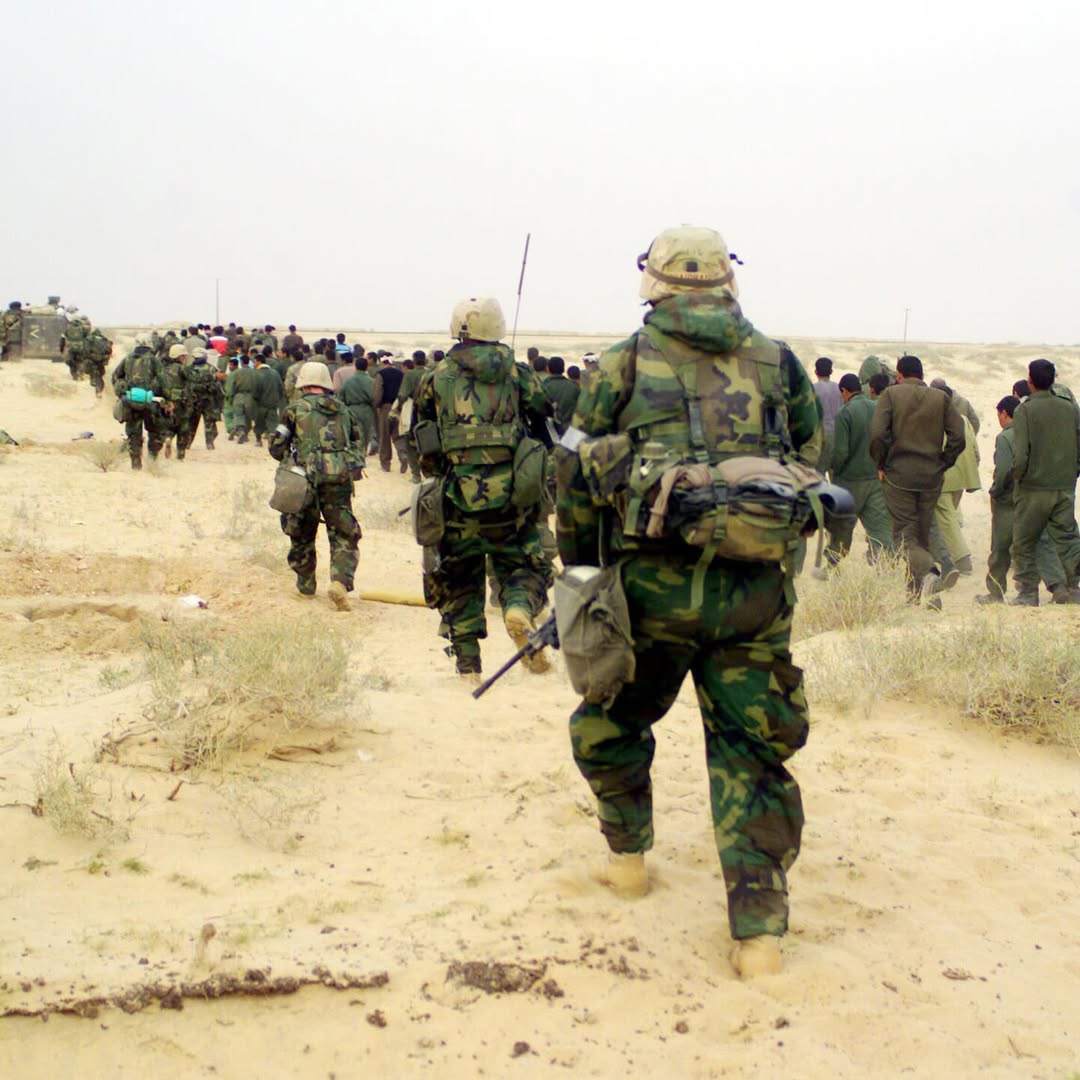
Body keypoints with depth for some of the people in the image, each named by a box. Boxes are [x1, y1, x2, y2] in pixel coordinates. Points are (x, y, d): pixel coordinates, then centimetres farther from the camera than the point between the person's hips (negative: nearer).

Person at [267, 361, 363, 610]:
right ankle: (341, 580, -15)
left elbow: (276, 447, 2)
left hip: (308, 478, -2)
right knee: (344, 535, 6)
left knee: (302, 533, 16)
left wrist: (290, 459, 21)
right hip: (340, 480, 2)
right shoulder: (342, 410, 14)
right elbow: (357, 444, 18)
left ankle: (305, 583, 25)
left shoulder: (296, 409, 3)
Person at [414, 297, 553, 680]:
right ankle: (520, 608, -18)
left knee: (458, 577, 13)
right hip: (510, 491, 0)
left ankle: (467, 661, 11)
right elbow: (545, 429, 7)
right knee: (520, 562, 14)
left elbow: (421, 439, 13)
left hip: (457, 490, 1)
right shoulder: (519, 375, 5)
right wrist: (538, 478, 20)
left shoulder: (435, 378, 6)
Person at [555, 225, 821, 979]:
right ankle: (760, 930, 4)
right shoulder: (779, 364, 10)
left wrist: (580, 576, 16)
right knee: (750, 753, 9)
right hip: (756, 590, 2)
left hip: (653, 582, -1)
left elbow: (576, 478, 5)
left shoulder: (626, 363, 5)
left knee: (614, 724, 23)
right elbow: (812, 473, 13)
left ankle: (630, 857, 34)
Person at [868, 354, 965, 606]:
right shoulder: (941, 398, 6)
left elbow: (877, 434, -13)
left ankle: (929, 573, -29)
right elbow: (958, 437, -1)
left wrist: (881, 464, 1)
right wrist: (942, 464, 10)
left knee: (905, 535, -3)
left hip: (898, 475, -3)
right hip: (931, 478, 3)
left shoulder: (890, 394, -2)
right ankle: (917, 590, 19)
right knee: (922, 534, 16)